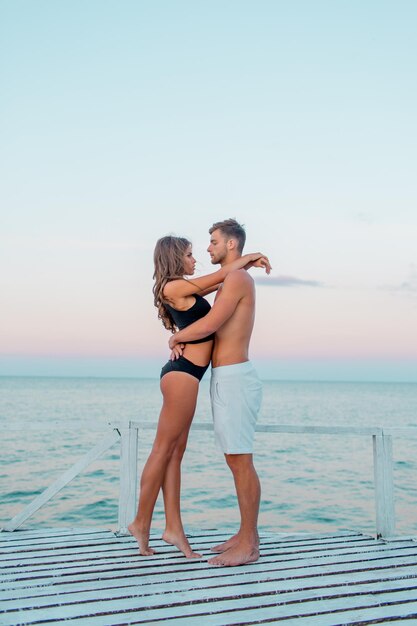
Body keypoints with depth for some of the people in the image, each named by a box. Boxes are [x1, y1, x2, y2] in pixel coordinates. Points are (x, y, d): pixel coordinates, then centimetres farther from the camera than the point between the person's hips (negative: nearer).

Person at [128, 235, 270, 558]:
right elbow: (221, 275, -5)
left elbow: (218, 283, 31)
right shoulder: (173, 287, -10)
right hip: (182, 374, -10)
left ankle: (174, 528, 11)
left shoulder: (182, 289, 17)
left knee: (176, 451, 7)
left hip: (183, 373, 10)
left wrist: (247, 264, 24)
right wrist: (250, 256, 11)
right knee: (164, 450, -3)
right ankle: (141, 523, 7)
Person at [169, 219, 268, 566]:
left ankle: (248, 546, 0)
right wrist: (183, 340, 0)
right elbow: (211, 328, 20)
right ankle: (247, 534, 21)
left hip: (233, 379, -10)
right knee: (236, 460, 12)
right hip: (226, 380, 10)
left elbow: (208, 325, -18)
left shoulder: (237, 278, -11)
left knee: (241, 461, -6)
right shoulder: (231, 282, 21)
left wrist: (176, 338, 0)